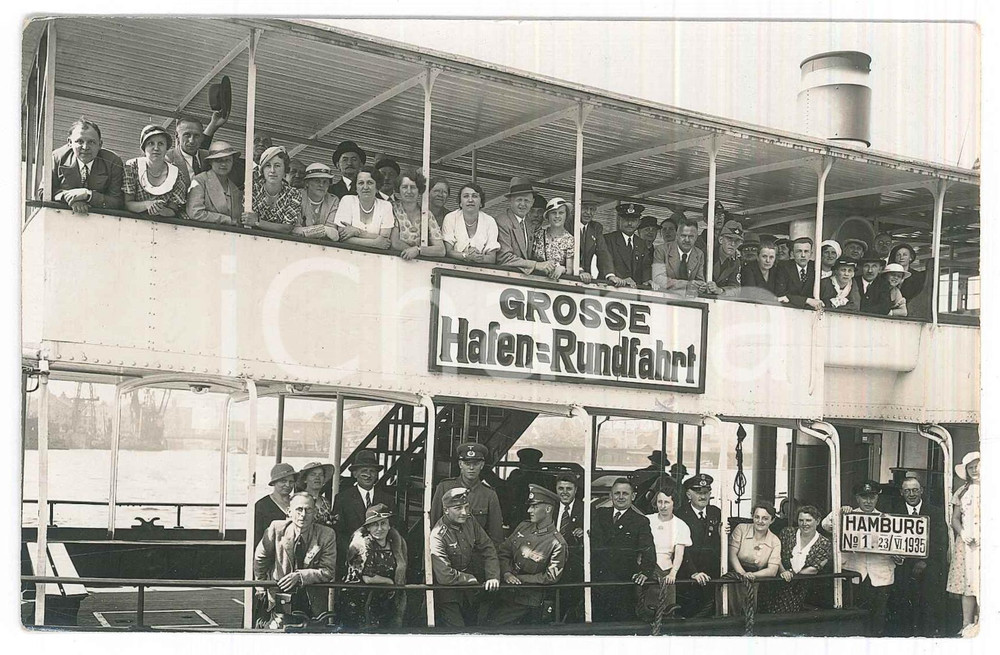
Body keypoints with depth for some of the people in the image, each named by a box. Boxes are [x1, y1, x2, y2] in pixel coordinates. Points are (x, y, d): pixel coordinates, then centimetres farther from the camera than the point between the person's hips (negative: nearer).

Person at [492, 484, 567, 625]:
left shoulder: (557, 543, -14)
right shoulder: (523, 527, 5)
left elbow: (550, 577, -13)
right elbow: (503, 552, 11)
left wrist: (519, 578, -12)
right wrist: (507, 573, -8)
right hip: (507, 595, 5)